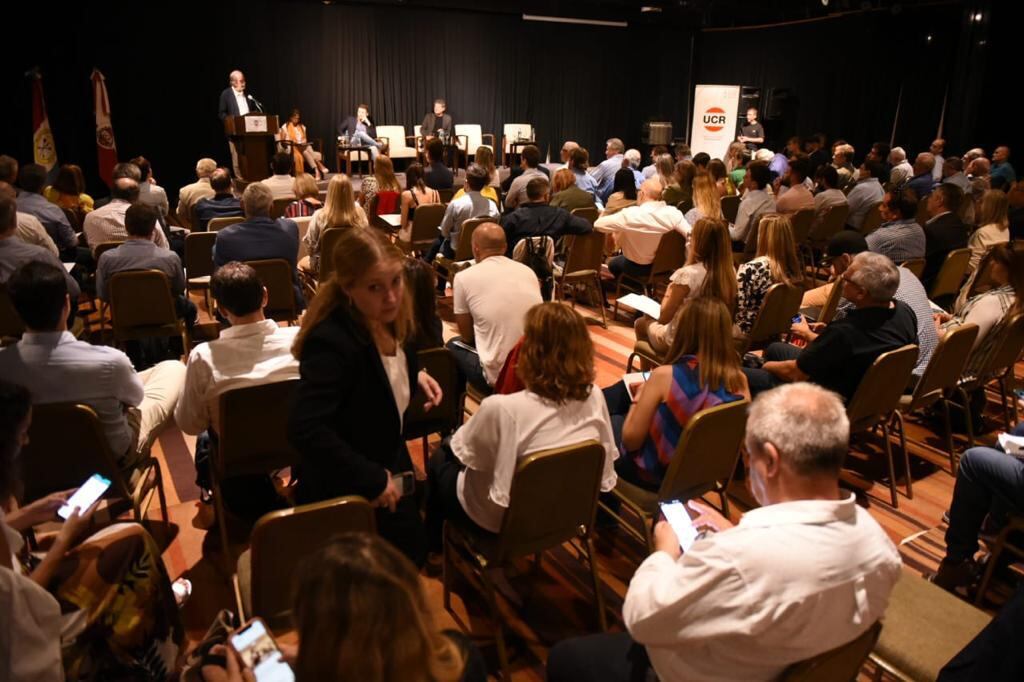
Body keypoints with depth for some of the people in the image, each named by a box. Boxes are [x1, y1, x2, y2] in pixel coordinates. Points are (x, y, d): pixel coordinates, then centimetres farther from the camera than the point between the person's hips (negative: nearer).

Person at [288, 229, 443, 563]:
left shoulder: (386, 319, -8)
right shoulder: (331, 342, -34)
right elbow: (305, 430, -40)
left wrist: (414, 375, -4)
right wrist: (371, 479, -32)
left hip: (389, 466, 8)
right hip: (346, 494, -8)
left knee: (411, 555, 25)